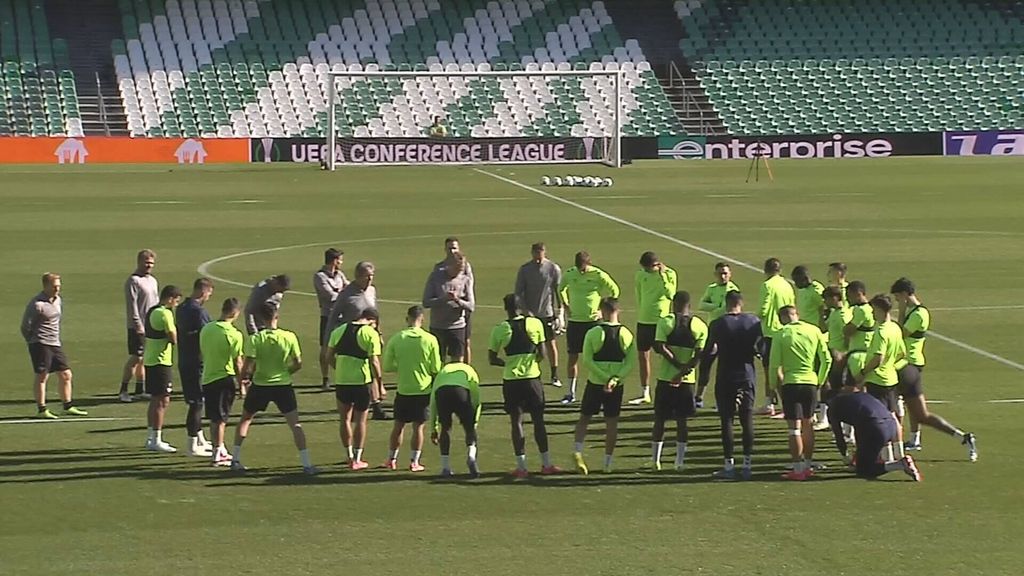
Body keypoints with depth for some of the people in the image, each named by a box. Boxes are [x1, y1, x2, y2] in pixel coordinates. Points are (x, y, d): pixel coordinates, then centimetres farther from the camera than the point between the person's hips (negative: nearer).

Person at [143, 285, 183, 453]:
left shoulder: (151, 312, 13)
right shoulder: (165, 314, -17)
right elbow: (174, 339, -19)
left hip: (150, 360, 10)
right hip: (161, 362, -10)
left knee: (155, 400, 16)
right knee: (162, 401, -5)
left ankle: (151, 438, 22)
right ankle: (156, 441, -5)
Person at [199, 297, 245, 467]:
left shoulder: (206, 329, 4)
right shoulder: (234, 334, -15)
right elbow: (237, 362, -14)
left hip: (207, 378, 6)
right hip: (225, 378, -6)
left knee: (214, 418, 16)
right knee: (220, 418, 1)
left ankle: (221, 450, 28)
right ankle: (218, 454, 3)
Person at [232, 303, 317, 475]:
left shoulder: (255, 339, -13)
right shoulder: (289, 337, -8)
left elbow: (248, 367, -16)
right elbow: (298, 364, -2)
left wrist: (245, 376, 6)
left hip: (260, 385, 0)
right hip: (283, 385, 0)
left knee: (245, 420, 21)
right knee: (295, 424, 2)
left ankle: (235, 459, 21)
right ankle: (307, 464, -5)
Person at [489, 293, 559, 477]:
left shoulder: (500, 329, -4)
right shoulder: (535, 324, -3)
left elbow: (492, 359, 0)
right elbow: (541, 354, -2)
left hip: (511, 380, -1)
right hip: (532, 378, 1)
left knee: (516, 421, 6)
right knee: (538, 420, 11)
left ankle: (521, 466, 5)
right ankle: (546, 464, 16)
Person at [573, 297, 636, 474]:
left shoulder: (593, 333, -9)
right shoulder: (627, 334, -2)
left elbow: (587, 361, -13)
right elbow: (632, 362, -6)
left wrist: (605, 377, -13)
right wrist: (615, 378, -13)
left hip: (595, 383, -2)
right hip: (617, 386, 2)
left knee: (584, 418, 11)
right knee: (612, 422, 10)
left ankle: (577, 452, -6)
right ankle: (608, 462, 15)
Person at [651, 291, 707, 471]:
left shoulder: (665, 322, -4)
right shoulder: (700, 326, 0)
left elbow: (660, 347, -15)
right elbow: (699, 355, -8)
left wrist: (678, 365, -12)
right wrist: (684, 371, -12)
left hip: (665, 377, -1)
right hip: (687, 380, 1)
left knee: (660, 420, 8)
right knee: (682, 421, 9)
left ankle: (655, 460, 10)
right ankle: (680, 461, 9)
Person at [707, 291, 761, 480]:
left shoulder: (717, 325, -7)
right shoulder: (754, 322, 0)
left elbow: (707, 352, -1)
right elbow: (760, 349, 5)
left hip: (725, 378, -2)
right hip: (748, 377, 2)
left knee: (727, 421, 2)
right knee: (747, 420, 6)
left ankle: (729, 466, 0)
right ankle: (747, 464, 6)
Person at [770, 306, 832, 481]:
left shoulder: (781, 334, -5)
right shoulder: (814, 331, 3)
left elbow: (774, 365, -7)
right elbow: (826, 359, 4)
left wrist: (776, 384, 7)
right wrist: (820, 381, 15)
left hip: (790, 382, -3)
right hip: (811, 382, 3)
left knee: (794, 427, -1)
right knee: (807, 424, 17)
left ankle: (798, 469, -3)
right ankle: (808, 465, 23)